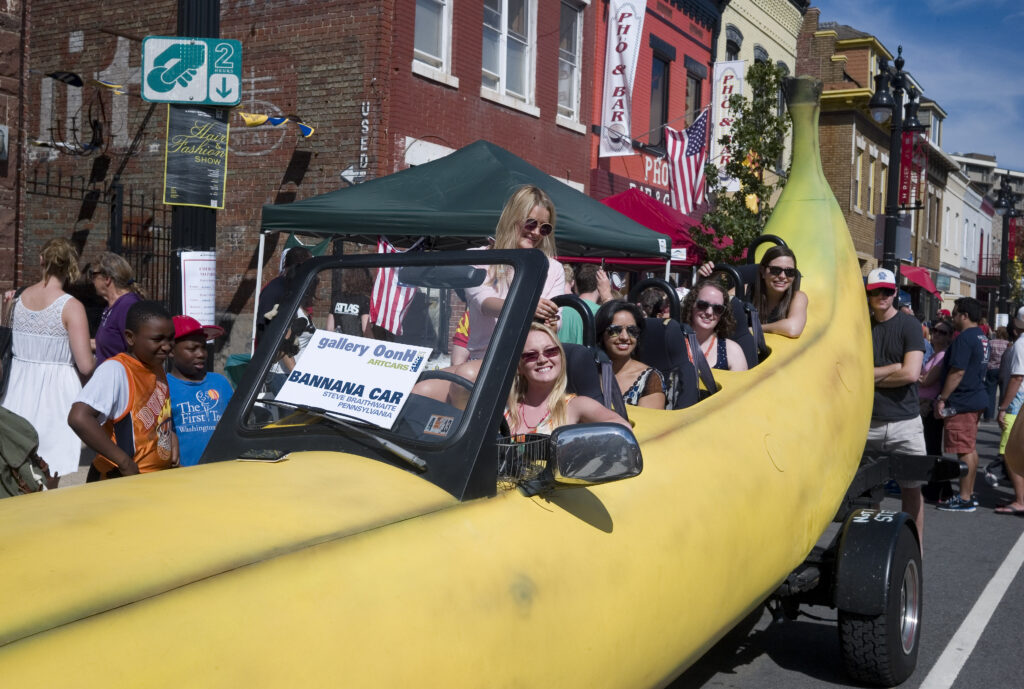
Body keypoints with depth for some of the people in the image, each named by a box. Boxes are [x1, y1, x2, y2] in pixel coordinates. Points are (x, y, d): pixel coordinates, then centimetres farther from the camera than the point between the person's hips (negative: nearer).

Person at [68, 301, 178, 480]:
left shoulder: (157, 367, 8)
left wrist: (171, 437, 5)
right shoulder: (115, 370, -17)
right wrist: (125, 462, -27)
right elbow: (78, 418, -30)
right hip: (120, 482, -8)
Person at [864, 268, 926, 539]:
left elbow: (911, 373, -11)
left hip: (904, 423, -2)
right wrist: (894, 368, -8)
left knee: (911, 489, 4)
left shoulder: (909, 324, 1)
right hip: (867, 422, 2)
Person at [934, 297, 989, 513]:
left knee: (964, 450, -6)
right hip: (976, 399, 10)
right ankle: (969, 493, 22)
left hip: (962, 403, -10)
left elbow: (957, 372, -23)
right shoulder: (982, 337, 13)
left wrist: (941, 399, -17)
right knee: (970, 448, 15)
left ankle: (965, 499, -3)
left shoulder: (964, 338, -18)